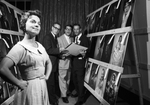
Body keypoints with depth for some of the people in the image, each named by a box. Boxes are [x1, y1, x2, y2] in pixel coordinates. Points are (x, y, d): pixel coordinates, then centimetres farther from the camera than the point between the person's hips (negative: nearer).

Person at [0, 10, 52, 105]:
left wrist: (47, 76, 7)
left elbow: (49, 63, 21)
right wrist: (19, 83, -20)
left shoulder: (40, 46, 6)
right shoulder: (20, 47, -17)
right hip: (30, 89, -7)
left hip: (43, 86, 7)